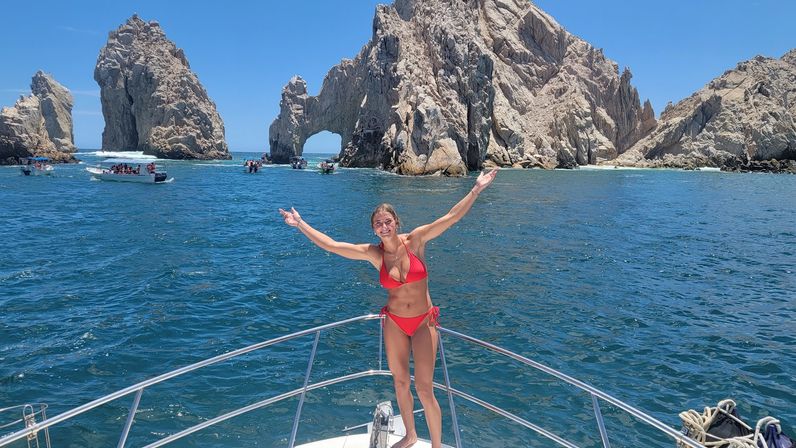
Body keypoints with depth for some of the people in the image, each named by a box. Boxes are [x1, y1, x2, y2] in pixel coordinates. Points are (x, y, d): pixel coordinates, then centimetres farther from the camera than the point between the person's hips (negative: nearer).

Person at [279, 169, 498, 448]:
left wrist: (477, 189, -21)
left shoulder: (415, 240, -11)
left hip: (424, 322, -2)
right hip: (394, 323, 3)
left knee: (424, 388, -1)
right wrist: (300, 223, -8)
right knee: (400, 383, 16)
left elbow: (452, 217, -16)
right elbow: (329, 245, -8)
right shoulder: (373, 253, -7)